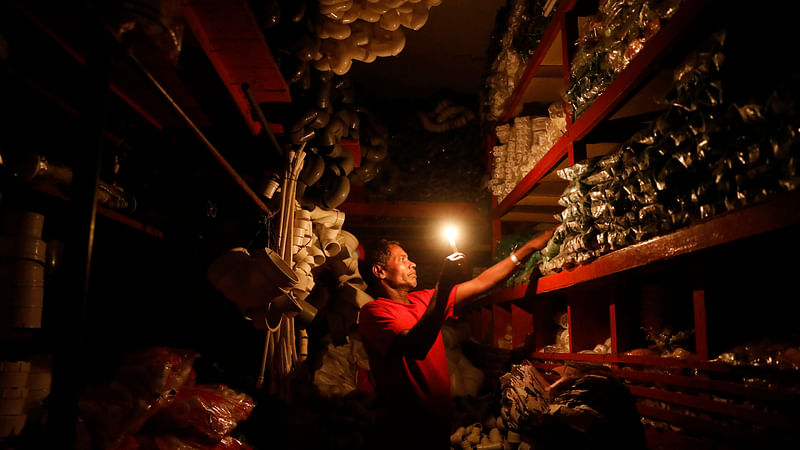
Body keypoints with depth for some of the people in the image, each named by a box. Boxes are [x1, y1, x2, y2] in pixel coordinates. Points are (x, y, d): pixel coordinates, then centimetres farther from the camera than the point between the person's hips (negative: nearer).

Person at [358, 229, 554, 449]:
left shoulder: (423, 300, 8)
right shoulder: (373, 311, -15)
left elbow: (480, 283, 11)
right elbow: (416, 347, -31)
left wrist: (530, 247, 10)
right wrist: (444, 286, -32)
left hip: (438, 423, 7)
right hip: (403, 432, -7)